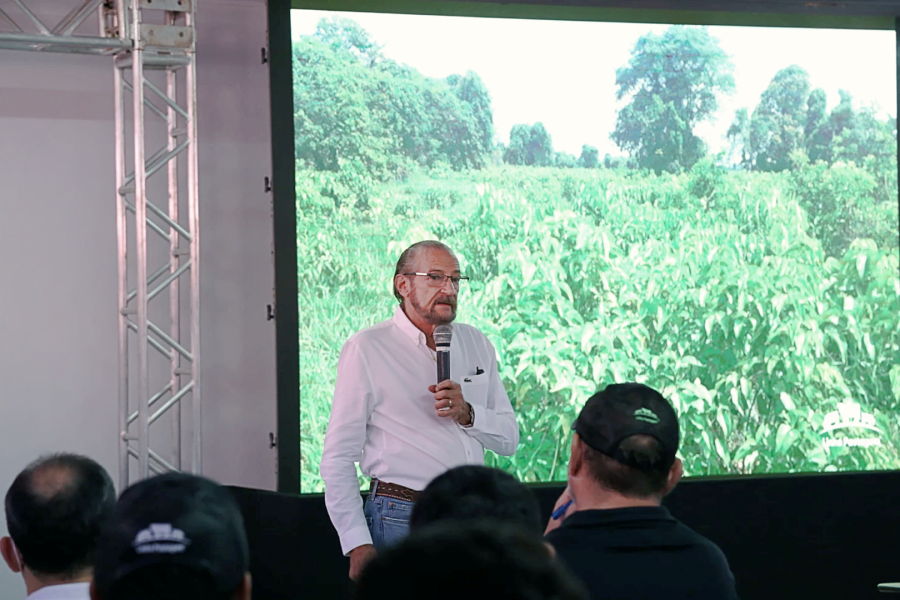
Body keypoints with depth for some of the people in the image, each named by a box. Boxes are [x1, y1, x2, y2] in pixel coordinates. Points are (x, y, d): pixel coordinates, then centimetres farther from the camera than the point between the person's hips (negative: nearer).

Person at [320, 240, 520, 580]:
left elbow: (509, 439, 13)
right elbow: (338, 458, -6)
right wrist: (358, 546, -13)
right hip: (402, 521, -5)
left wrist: (467, 413, -8)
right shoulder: (367, 348, -3)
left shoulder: (476, 344, 13)